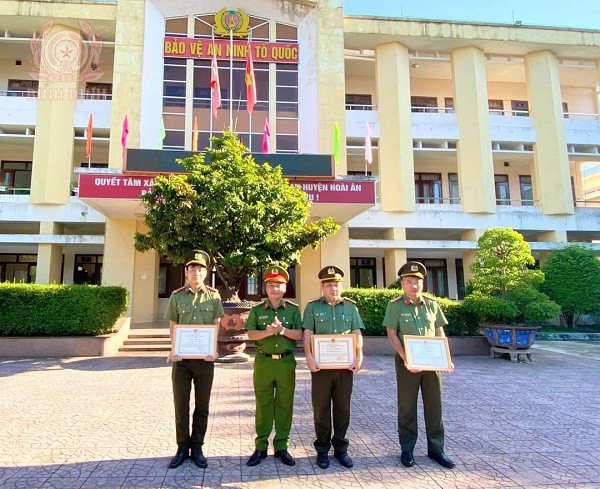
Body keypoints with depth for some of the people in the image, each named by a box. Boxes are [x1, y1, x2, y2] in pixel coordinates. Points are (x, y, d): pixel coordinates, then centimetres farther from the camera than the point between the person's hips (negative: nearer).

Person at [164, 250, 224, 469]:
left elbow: (216, 325, 2)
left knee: (202, 405, 9)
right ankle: (182, 447, 24)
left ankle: (197, 448, 24)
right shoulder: (177, 296, 4)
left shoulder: (213, 296, 2)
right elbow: (173, 326, 6)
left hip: (205, 358, 0)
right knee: (181, 404, 8)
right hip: (182, 358, 1)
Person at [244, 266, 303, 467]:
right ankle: (261, 447, 18)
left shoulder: (293, 309, 4)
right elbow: (250, 334, -3)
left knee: (285, 405, 6)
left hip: (286, 362, 0)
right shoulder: (257, 310, 5)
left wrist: (282, 330, -19)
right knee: (263, 405, 7)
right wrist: (268, 332, -20)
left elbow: (299, 334, -3)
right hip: (263, 361, 0)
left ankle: (282, 446, 19)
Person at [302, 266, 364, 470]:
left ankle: (340, 448, 26)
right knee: (321, 408, 6)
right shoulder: (313, 307, 2)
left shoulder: (350, 306, 8)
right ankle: (322, 449, 22)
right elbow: (307, 334, -4)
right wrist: (309, 356, -16)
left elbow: (357, 334, 5)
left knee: (343, 407, 11)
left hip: (345, 365, 2)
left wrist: (359, 356, -7)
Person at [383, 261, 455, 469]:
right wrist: (405, 358, -18)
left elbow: (440, 333, 11)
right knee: (407, 406, 7)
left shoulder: (432, 304, 7)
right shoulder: (395, 305, -4)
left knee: (434, 405, 10)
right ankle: (407, 449, 20)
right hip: (407, 363, -3)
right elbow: (391, 334, -8)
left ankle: (436, 449, 23)